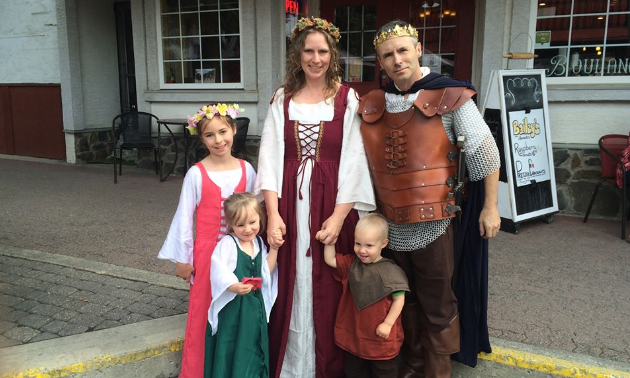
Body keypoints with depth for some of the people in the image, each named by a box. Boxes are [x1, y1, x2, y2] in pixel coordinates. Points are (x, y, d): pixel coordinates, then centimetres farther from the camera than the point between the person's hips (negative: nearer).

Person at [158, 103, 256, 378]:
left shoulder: (246, 170, -1)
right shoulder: (197, 173, -9)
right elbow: (184, 217, -5)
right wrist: (183, 258, -3)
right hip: (207, 251, -2)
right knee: (204, 311, 7)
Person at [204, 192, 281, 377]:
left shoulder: (259, 242, 7)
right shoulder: (227, 243, -14)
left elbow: (267, 271, 5)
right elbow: (218, 269, -27)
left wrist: (274, 249, -4)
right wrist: (233, 286, -42)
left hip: (255, 305, 6)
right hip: (232, 306, -6)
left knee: (251, 349, 15)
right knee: (230, 350, 1)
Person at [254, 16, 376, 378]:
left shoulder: (348, 99, 0)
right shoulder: (283, 98, 8)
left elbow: (354, 161, -5)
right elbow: (270, 155, 1)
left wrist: (338, 216, -13)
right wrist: (273, 213, -9)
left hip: (332, 204, -2)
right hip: (289, 203, 2)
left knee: (327, 291, 6)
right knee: (290, 288, 8)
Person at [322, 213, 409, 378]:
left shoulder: (390, 271, -18)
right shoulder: (351, 264, -1)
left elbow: (399, 299, -15)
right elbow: (329, 260, 1)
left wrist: (388, 323, -18)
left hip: (381, 336, -5)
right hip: (353, 332, 5)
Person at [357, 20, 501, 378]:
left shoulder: (449, 96, -10)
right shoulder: (372, 104, 3)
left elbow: (485, 151, -7)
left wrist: (490, 207, -6)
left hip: (432, 219, -4)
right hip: (389, 220, 5)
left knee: (436, 302, 10)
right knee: (403, 298, 19)